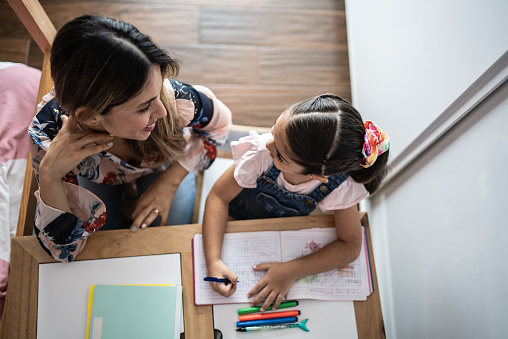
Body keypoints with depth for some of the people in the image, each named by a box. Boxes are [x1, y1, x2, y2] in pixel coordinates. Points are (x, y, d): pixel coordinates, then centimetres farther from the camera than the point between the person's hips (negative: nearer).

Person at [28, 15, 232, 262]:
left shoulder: (174, 99, -42)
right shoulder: (49, 132, -41)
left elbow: (219, 125, -15)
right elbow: (63, 250, -32)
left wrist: (169, 182, -23)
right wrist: (49, 176, -50)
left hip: (162, 165, 1)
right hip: (95, 176, 0)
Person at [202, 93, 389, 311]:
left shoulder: (340, 185, -35)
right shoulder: (260, 152, -39)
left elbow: (350, 246, -24)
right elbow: (219, 196, -26)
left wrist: (291, 272, -35)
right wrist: (213, 261, -36)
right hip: (240, 218, 1)